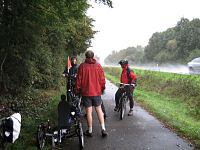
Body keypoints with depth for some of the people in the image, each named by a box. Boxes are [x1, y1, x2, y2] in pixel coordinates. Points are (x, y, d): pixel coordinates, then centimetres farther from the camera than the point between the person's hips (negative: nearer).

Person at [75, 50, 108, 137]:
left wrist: (77, 91, 6)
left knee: (89, 111, 4)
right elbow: (102, 79, 4)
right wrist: (102, 88, 18)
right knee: (99, 109, 13)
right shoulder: (98, 65, 1)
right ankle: (103, 129, 8)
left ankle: (90, 131, 13)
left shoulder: (82, 66, -5)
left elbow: (79, 80, -4)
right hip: (97, 92, 2)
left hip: (86, 92, -2)